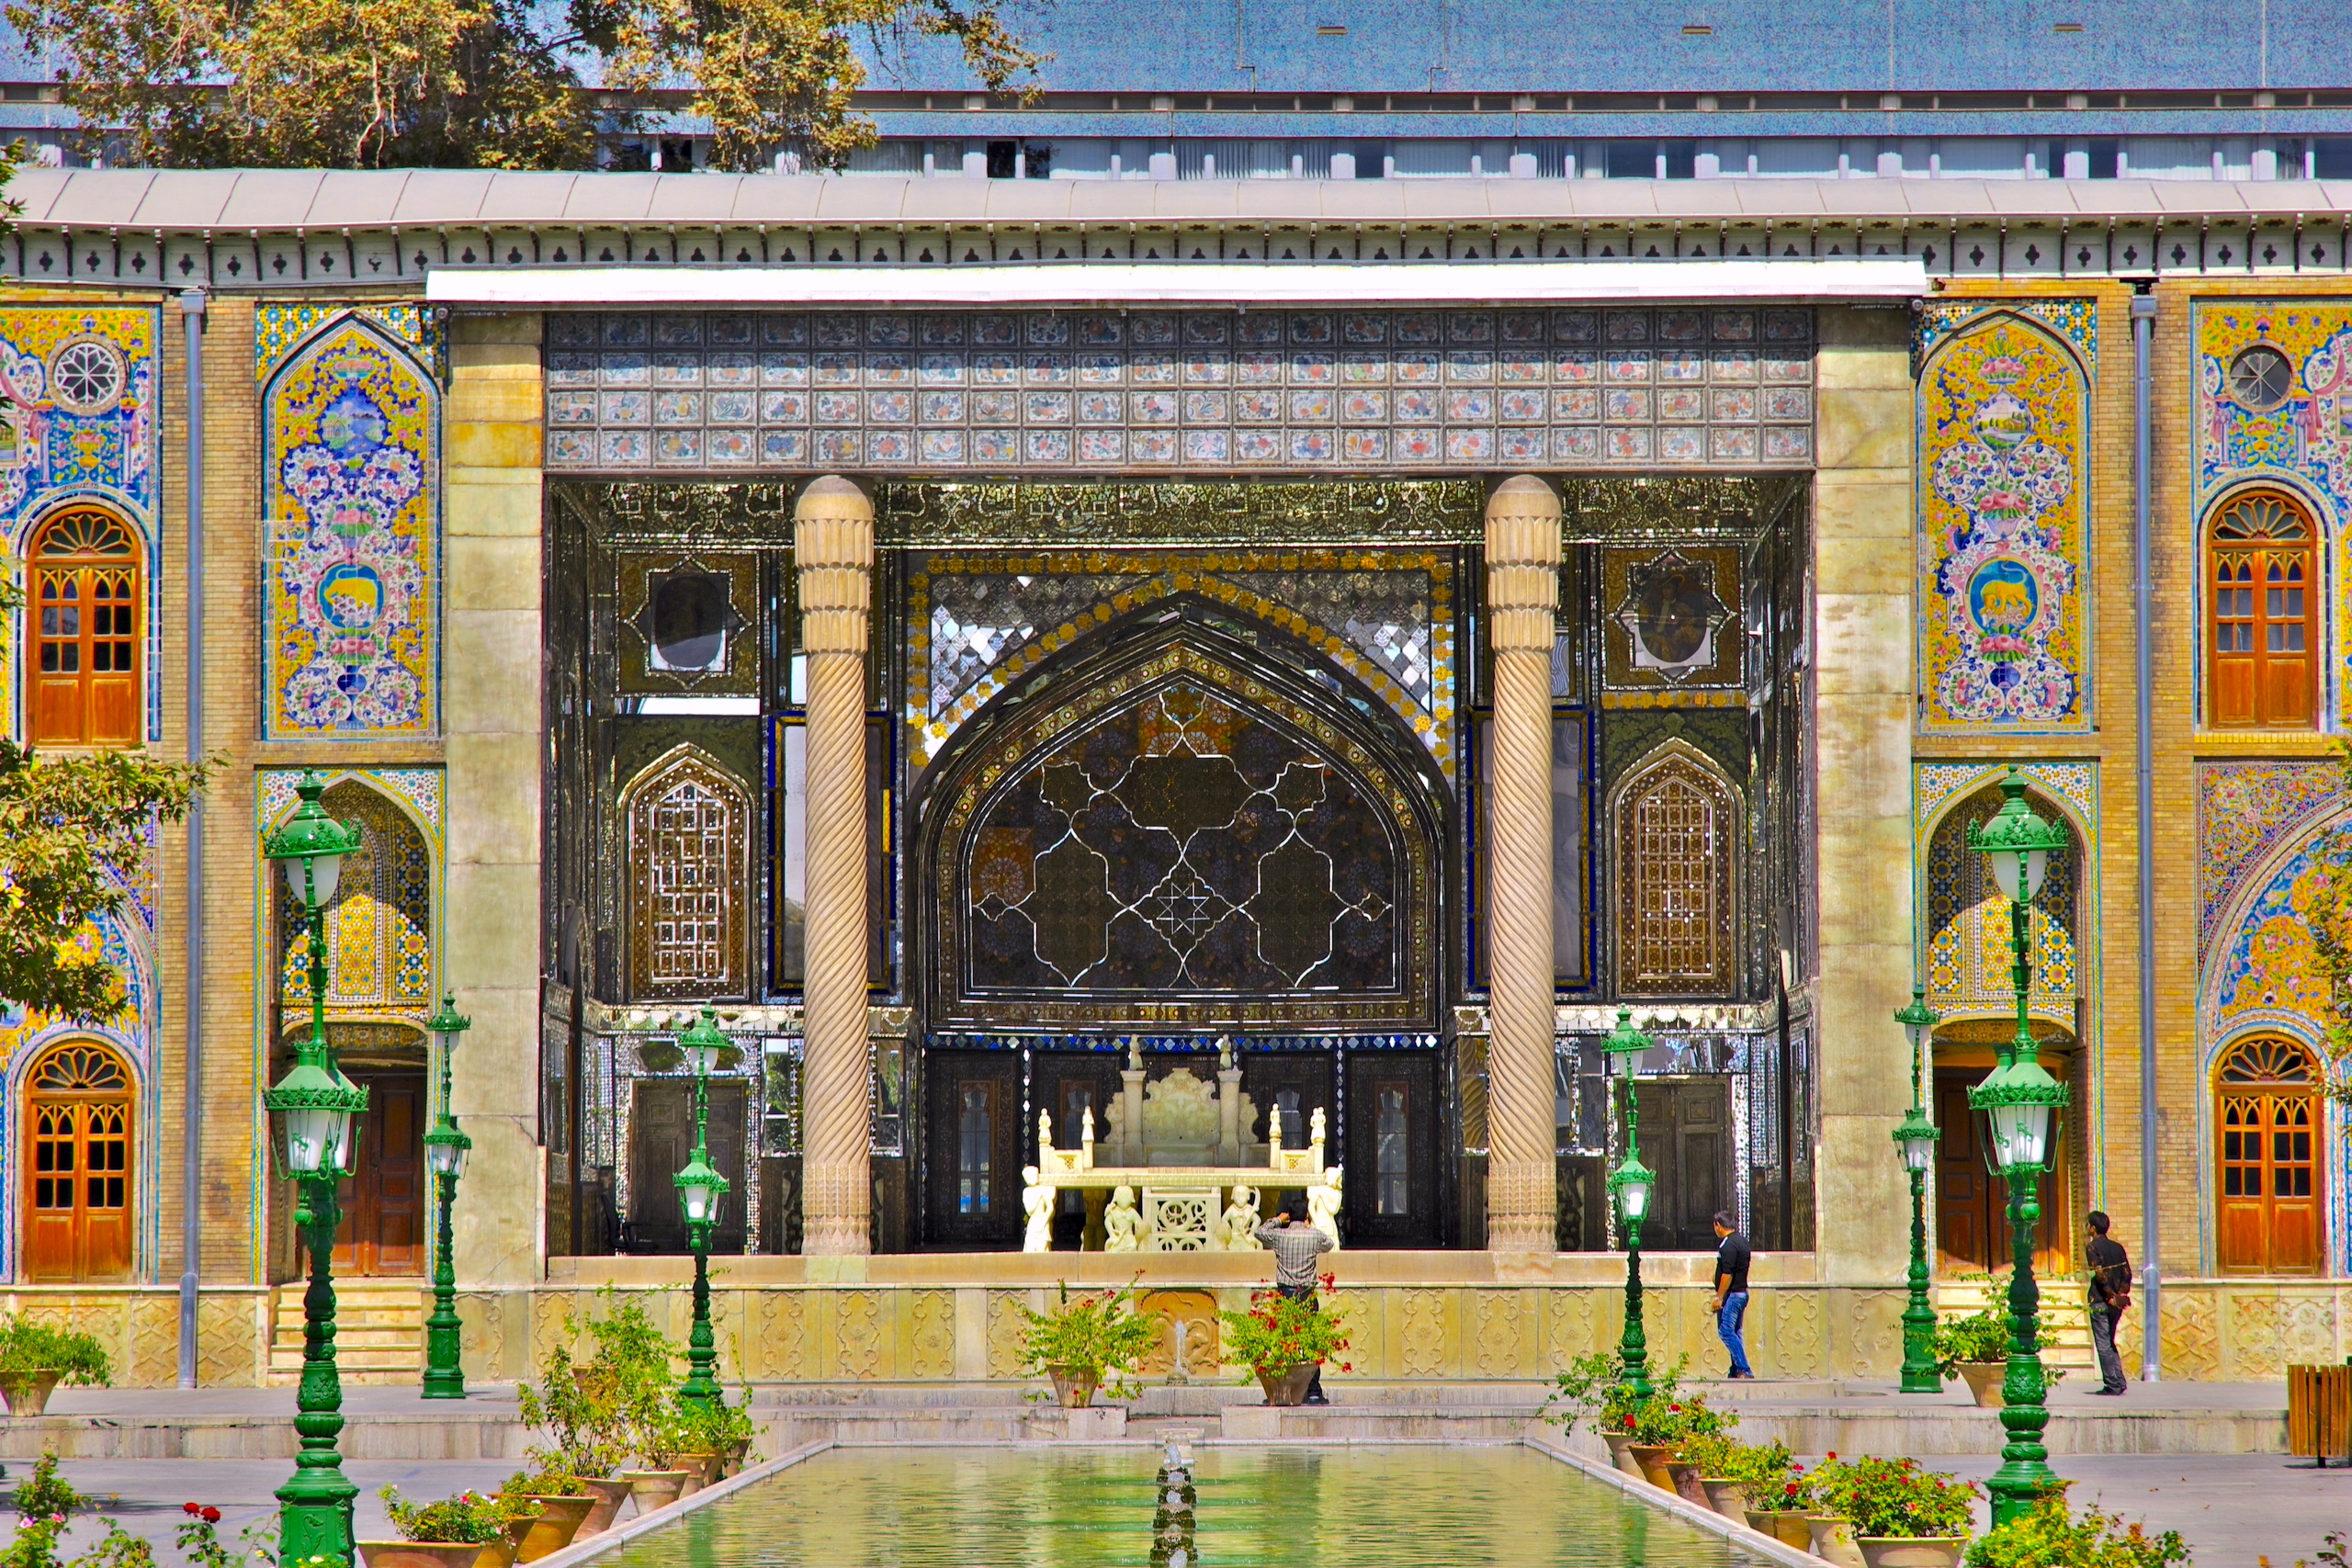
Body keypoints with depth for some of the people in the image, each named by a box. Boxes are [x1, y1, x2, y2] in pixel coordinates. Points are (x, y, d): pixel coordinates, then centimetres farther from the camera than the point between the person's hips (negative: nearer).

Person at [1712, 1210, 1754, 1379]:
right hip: (1742, 1292, 10)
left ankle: (1744, 1370, -16)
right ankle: (1737, 1371, 11)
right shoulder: (1742, 1241, 14)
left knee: (1726, 1331, -10)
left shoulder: (1728, 1245, -17)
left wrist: (1719, 1297, -17)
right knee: (1734, 1332, 12)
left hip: (1731, 1294, -10)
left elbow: (1727, 1274, -21)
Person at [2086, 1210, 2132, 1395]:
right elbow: (2127, 1273, 7)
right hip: (2116, 1304, 6)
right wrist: (2122, 1293, 1)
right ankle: (2120, 1381, 10)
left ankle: (2112, 1384, -6)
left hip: (2100, 1302, -6)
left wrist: (2111, 1296, -13)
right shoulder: (2117, 1247, 12)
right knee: (2110, 1343, 17)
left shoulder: (2093, 1248, -7)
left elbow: (2099, 1274, -16)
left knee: (2103, 1344, -3)